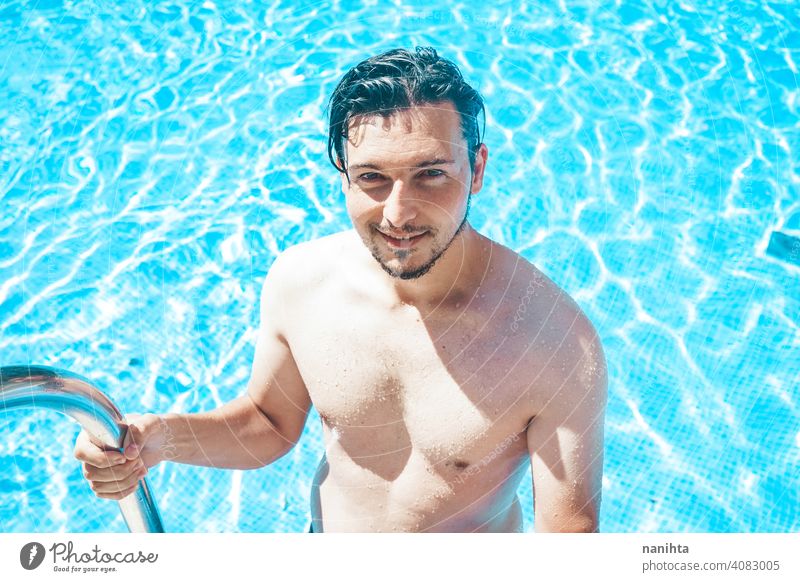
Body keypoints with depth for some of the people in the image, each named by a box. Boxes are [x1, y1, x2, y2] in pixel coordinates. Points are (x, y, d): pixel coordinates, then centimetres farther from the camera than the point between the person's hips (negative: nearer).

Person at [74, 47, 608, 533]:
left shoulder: (559, 345, -32)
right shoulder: (298, 279, -19)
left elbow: (568, 535, -24)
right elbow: (270, 425, -4)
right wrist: (160, 438, -21)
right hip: (322, 535, 3)